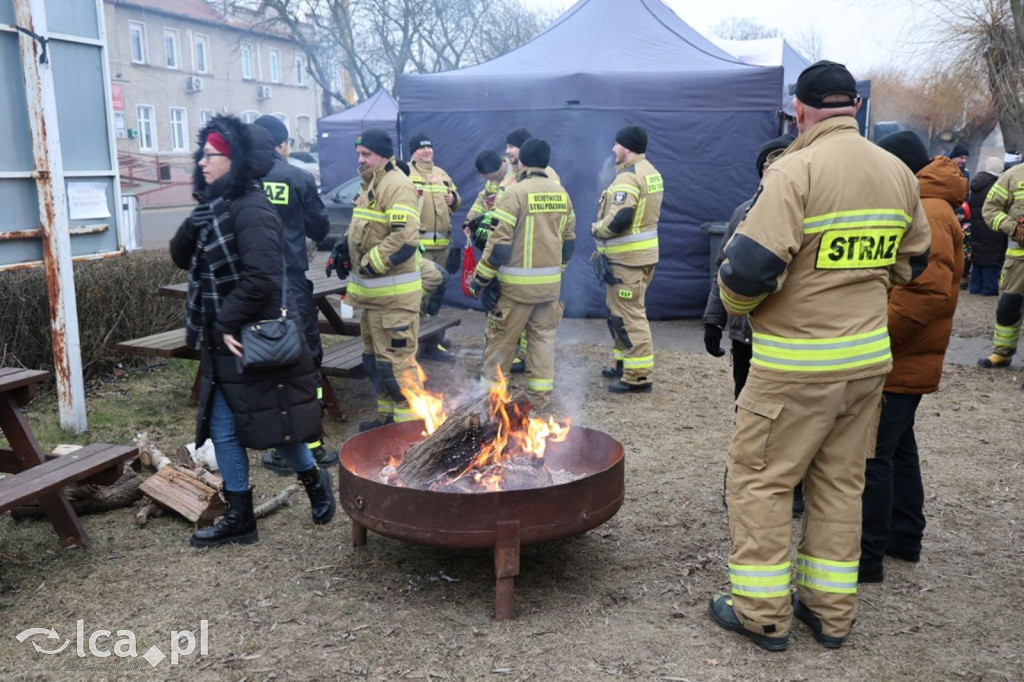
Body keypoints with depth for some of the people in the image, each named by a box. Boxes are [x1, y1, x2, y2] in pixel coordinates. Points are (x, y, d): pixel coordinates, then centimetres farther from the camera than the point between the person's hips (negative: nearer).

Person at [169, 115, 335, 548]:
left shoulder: (250, 209, -16)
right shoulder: (214, 206, 11)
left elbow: (261, 277, -26)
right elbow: (181, 258, 12)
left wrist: (229, 322, -19)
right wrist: (192, 227, -7)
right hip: (222, 343, 9)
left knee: (273, 423, 4)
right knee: (222, 430, 10)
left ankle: (314, 481, 31)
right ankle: (240, 517, 21)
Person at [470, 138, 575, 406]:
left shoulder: (516, 192, -12)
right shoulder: (561, 193, 7)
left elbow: (500, 240, -15)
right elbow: (569, 239, 14)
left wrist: (482, 276, -8)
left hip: (517, 283, -5)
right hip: (551, 282, 6)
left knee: (502, 336, 5)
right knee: (543, 335, 13)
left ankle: (490, 386, 14)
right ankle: (540, 393, 17)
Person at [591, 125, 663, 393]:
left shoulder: (628, 176, -18)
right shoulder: (651, 172, 14)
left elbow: (618, 219, -27)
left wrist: (596, 229, -8)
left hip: (626, 257, -10)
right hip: (643, 252, 10)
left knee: (629, 314, -6)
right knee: (621, 311, 20)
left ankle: (639, 376, -3)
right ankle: (623, 364, 30)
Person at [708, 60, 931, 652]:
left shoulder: (797, 170, -16)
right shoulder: (898, 173, 7)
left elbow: (751, 266, -23)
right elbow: (911, 262, 17)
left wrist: (737, 304, -3)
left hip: (796, 365, -7)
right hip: (870, 357, 7)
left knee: (760, 477, 7)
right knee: (841, 481, 16)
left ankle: (763, 612, 16)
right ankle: (832, 610, 27)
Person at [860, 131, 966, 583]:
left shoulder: (927, 215, -18)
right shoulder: (919, 208, 16)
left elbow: (928, 292, -28)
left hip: (897, 363, -11)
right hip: (905, 362, 11)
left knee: (872, 455, -7)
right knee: (897, 446, 19)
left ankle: (867, 558, 0)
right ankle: (904, 538, 33)